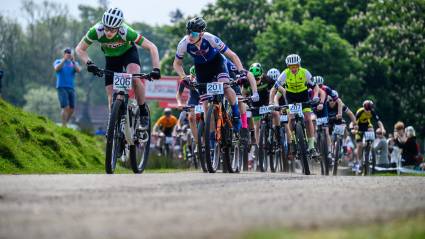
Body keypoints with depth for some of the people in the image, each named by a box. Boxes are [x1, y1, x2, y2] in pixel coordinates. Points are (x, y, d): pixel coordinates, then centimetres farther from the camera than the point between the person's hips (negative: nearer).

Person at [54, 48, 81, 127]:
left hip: (71, 88, 4)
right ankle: (64, 126, -15)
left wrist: (73, 61, -16)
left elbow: (78, 70, -5)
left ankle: (65, 124, 18)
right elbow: (56, 69, -13)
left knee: (71, 109, 1)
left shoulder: (74, 63, 15)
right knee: (66, 108, -17)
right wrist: (64, 60, -18)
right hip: (62, 87, -4)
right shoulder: (58, 62, 8)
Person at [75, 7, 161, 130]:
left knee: (134, 78, -32)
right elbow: (80, 49, -20)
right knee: (112, 96, -6)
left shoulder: (126, 32, -37)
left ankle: (143, 112, -12)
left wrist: (156, 69, -42)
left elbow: (152, 47, -31)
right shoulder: (96, 31, -33)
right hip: (111, 57, 3)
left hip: (128, 52, -3)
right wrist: (89, 63, -39)